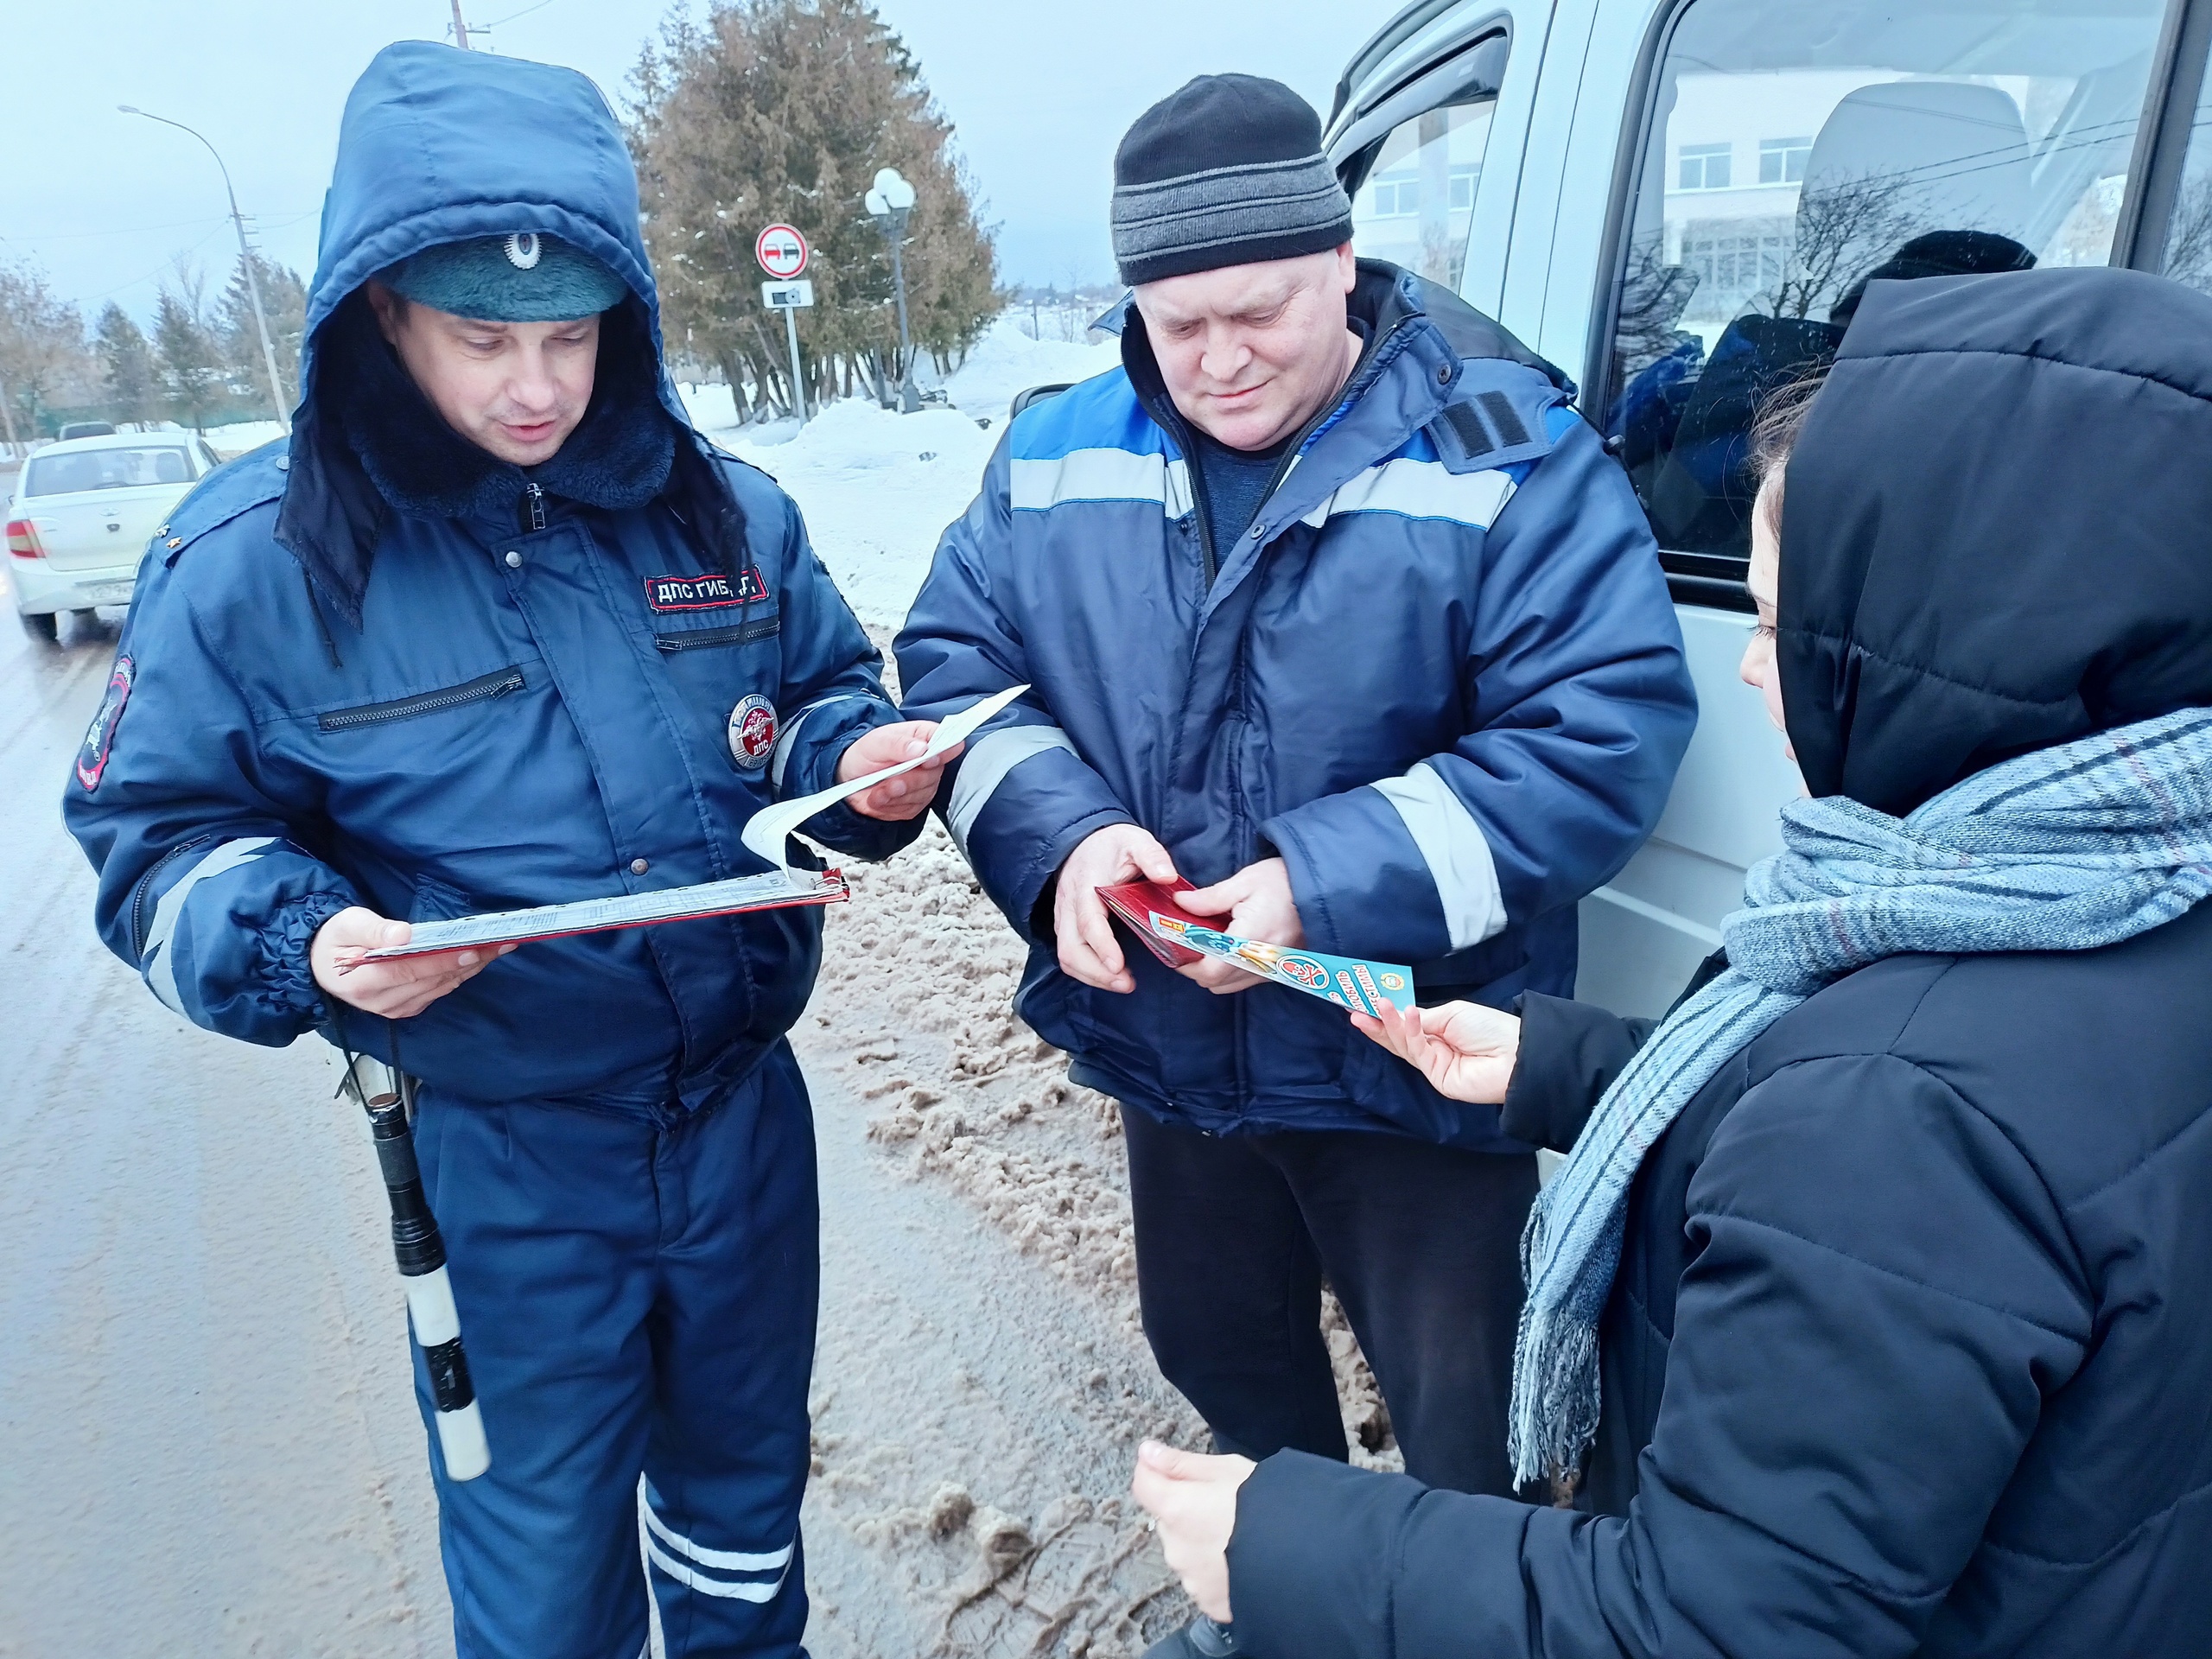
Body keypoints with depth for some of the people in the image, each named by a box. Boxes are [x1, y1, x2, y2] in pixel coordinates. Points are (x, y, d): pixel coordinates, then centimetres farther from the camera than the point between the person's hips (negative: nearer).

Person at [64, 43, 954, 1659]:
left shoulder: (726, 512, -3)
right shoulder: (251, 561, -10)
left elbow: (823, 693, 10)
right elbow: (162, 836, -3)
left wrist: (860, 761, -13)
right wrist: (302, 943, -22)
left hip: (744, 1112, 3)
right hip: (503, 1163, -2)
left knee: (746, 1481, 26)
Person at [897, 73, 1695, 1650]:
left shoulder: (1506, 454, -17)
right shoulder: (1058, 456, -2)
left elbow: (1608, 731, -22)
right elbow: (952, 660, -1)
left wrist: (1334, 884, -29)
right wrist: (1061, 833, -20)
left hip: (1410, 1061, -5)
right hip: (1165, 1045, 5)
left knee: (1465, 1421, 16)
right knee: (1216, 1345, 29)